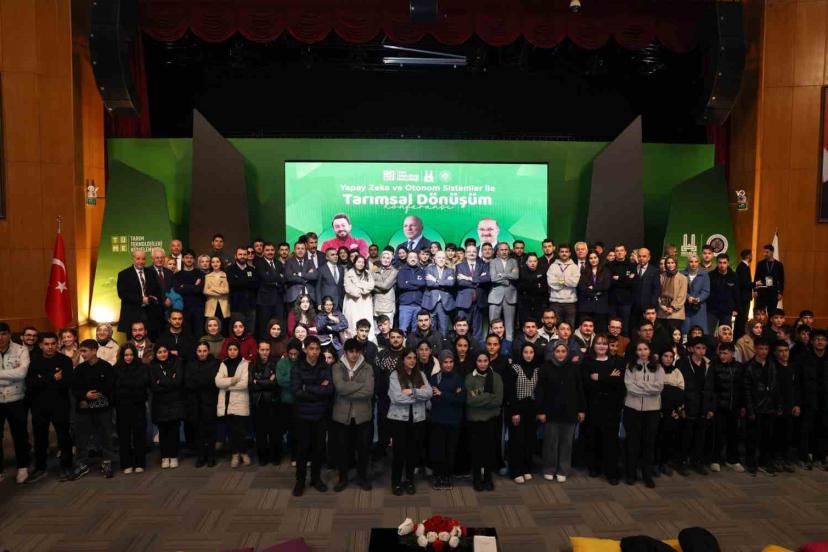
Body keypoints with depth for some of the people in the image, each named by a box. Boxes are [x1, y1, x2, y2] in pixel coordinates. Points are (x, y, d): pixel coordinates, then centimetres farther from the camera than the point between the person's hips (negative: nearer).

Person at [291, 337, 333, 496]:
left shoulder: (325, 367, 1)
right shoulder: (297, 368, -5)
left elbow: (330, 390, -11)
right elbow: (296, 392, -15)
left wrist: (308, 389, -15)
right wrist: (319, 390, -15)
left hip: (320, 415, 2)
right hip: (303, 415, -2)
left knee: (319, 448, 10)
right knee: (303, 448, 5)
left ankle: (316, 478, 28)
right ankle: (300, 481, 21)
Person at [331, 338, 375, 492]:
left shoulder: (367, 368, -3)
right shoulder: (337, 367, -3)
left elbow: (369, 391, -15)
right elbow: (340, 387, -20)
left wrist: (348, 392, -17)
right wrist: (362, 385, -17)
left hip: (363, 414, 0)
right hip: (342, 414, 0)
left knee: (363, 447, 12)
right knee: (342, 447, 11)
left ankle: (362, 477, 31)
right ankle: (343, 477, 30)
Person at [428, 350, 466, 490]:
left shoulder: (459, 378, 4)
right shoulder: (434, 378, 2)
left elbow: (462, 399, -7)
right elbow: (433, 399, -9)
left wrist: (442, 395, -10)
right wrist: (452, 397, -15)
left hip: (454, 421, 1)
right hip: (437, 420, -1)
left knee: (451, 450, 6)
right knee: (437, 450, 0)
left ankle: (447, 477, 21)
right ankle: (437, 477, 16)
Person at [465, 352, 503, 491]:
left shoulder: (496, 377, -2)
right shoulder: (469, 378, -3)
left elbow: (498, 400, -9)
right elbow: (469, 400, -11)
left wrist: (478, 398, -13)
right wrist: (488, 398, -15)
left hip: (492, 419, 1)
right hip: (474, 419, 0)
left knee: (490, 449, 8)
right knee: (476, 449, 6)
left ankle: (488, 478, 26)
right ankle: (477, 478, 24)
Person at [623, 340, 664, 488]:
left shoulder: (657, 368, 5)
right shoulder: (630, 367, 3)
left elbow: (659, 387, -9)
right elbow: (629, 387, -9)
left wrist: (639, 385, -11)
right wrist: (648, 388, -11)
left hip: (652, 409, 1)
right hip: (633, 408, -1)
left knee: (649, 442, 7)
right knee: (633, 442, 6)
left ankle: (647, 475, 18)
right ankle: (631, 474, 16)